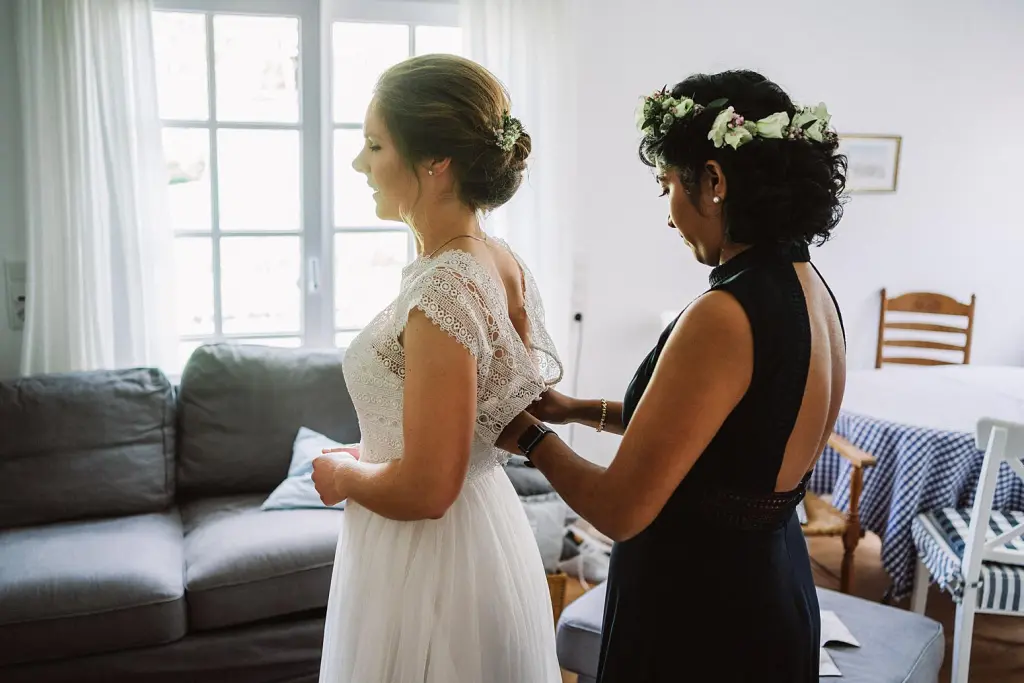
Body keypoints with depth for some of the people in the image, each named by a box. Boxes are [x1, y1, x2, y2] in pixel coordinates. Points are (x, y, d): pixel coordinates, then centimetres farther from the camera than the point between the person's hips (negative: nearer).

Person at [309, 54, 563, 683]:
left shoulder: (445, 287, -27)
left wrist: (341, 475, -7)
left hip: (429, 562, -8)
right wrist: (375, 453, 12)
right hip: (488, 533, 8)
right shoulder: (504, 264, 0)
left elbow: (424, 490, -26)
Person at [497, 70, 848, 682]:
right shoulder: (811, 289, 0)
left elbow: (620, 510, -25)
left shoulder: (725, 318, -28)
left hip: (702, 614, -8)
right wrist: (584, 410, 13)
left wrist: (530, 436, -8)